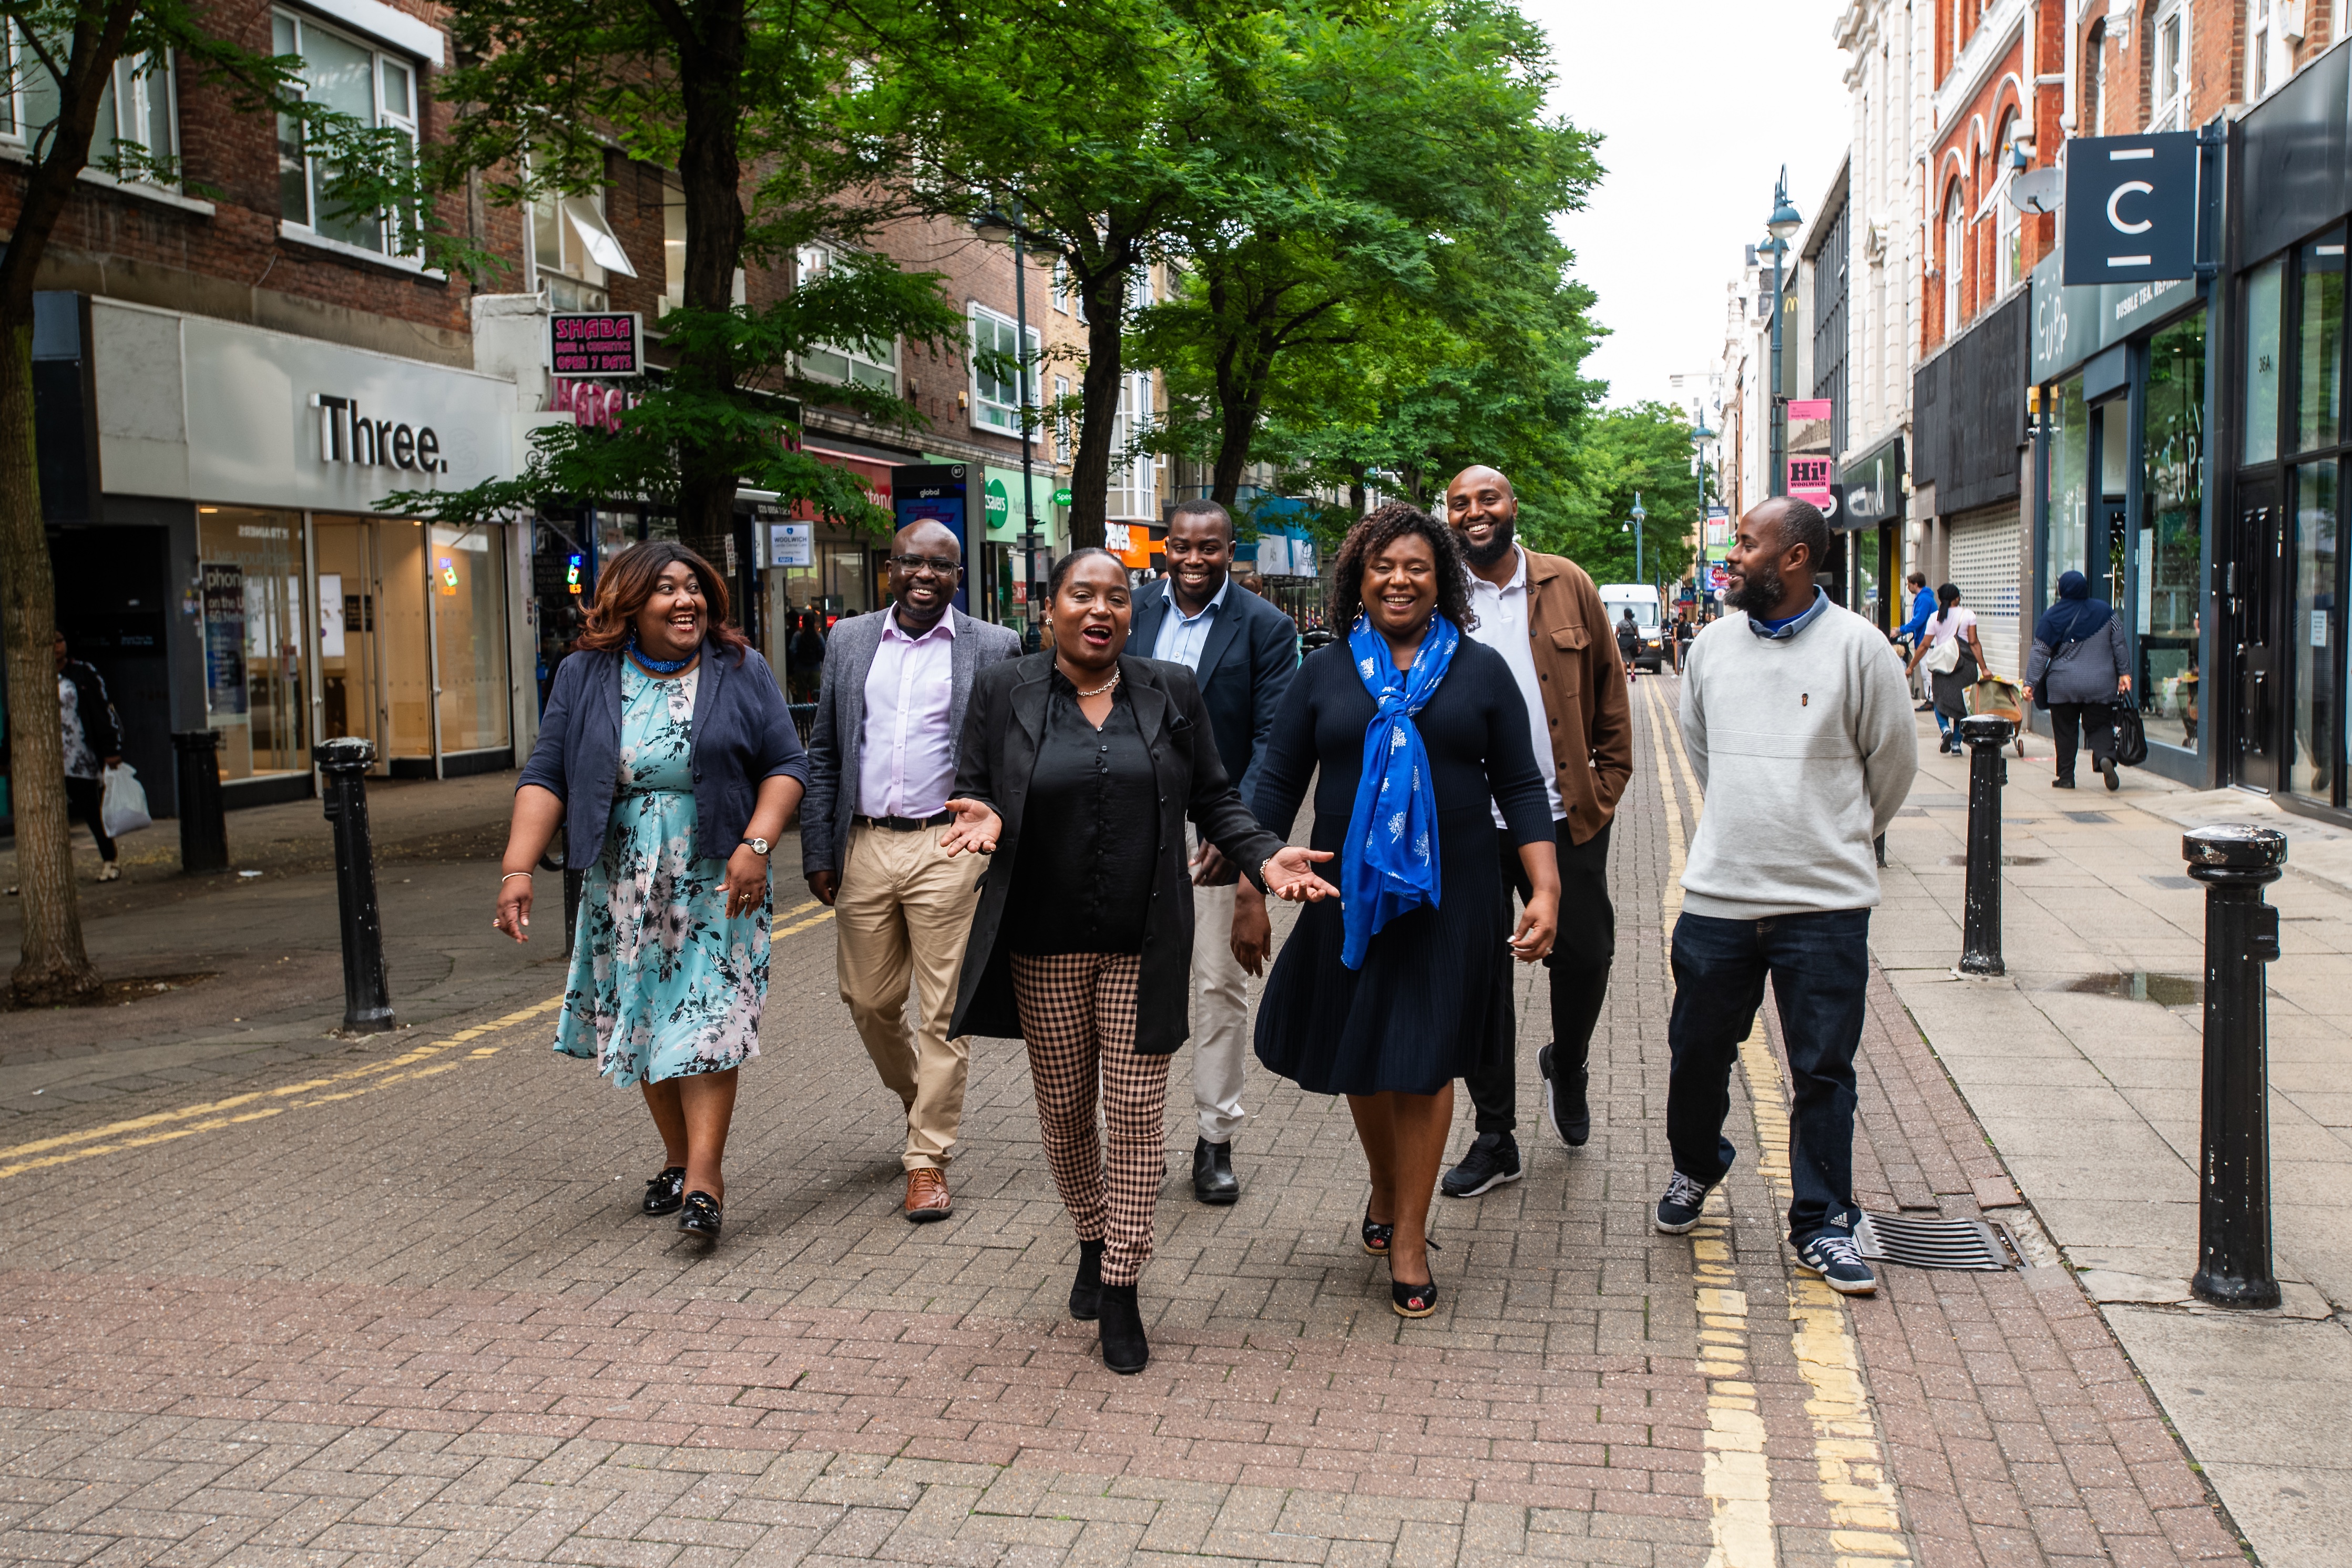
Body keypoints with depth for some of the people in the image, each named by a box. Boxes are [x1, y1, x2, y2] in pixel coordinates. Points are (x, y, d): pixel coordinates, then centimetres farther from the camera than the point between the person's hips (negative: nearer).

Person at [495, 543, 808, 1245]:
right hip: (625, 885, 2)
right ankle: (678, 1159, 24)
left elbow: (786, 764, 0)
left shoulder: (740, 671, 1)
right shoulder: (584, 676, 3)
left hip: (715, 880, -2)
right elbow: (545, 778, 0)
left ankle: (704, 1175, -8)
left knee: (707, 1020, -9)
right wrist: (517, 869, -11)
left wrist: (756, 845, -14)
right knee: (643, 1022, 9)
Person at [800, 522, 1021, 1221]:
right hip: (866, 848, 4)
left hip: (947, 851, -3)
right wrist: (817, 853, 5)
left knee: (943, 1012, 0)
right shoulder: (850, 642, 9)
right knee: (868, 1002, 12)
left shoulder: (993, 648, 0)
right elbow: (822, 755, 11)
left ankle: (929, 1159, 11)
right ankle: (921, 1103, 39)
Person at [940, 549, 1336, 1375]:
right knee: (1064, 1107, 12)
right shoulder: (1003, 693, 0)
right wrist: (985, 818, -18)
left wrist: (1265, 858, -9)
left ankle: (1122, 1288, 12)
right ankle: (1092, 1241, 38)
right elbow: (972, 789, 5)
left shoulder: (1172, 693, 3)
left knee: (1135, 1110, 0)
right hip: (1043, 944, 0)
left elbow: (1213, 798, 7)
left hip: (1144, 944, 0)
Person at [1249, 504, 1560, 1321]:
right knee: (1360, 1055, 12)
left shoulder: (1480, 670, 3)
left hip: (1449, 897, -1)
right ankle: (1384, 1188, 39)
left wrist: (1546, 890, -8)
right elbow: (1277, 785, 5)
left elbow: (1520, 787, 1)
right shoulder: (1324, 673, 4)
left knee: (1424, 1061, 3)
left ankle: (1409, 1235, 16)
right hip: (1349, 895, 1)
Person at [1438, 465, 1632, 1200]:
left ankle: (1567, 1067, 39)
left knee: (1585, 957, 6)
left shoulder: (1568, 586, 4)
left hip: (1565, 816, 0)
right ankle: (1494, 1138, 20)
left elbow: (1609, 694, 8)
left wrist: (1607, 788, 2)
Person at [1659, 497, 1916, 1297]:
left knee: (1823, 1073, 4)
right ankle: (1696, 1168, 40)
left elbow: (1893, 761, 5)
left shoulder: (1858, 646, -7)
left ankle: (1821, 1224, 17)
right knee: (1697, 1054, 13)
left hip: (1824, 903, -3)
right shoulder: (1712, 645, 5)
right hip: (1716, 896, 3)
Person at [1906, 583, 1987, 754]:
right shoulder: (1968, 615, -2)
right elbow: (1974, 643, -8)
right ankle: (1956, 743, 7)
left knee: (1941, 701, 13)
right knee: (1962, 703, 9)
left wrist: (1911, 667, 8)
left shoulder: (1935, 617, 1)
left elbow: (1924, 645, 0)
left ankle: (1945, 729, -16)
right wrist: (1983, 669, -7)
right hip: (1965, 665, 0)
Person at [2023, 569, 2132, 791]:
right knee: (2098, 725, 10)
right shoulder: (2104, 611, 1)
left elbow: (2040, 654, -5)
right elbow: (2119, 644, 5)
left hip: (2063, 687, -2)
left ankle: (2066, 777, 8)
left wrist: (2031, 683, -2)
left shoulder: (2052, 617, -4)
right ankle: (2106, 757, -19)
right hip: (2100, 685, 2)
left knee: (2065, 731, 8)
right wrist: (2124, 673, 12)